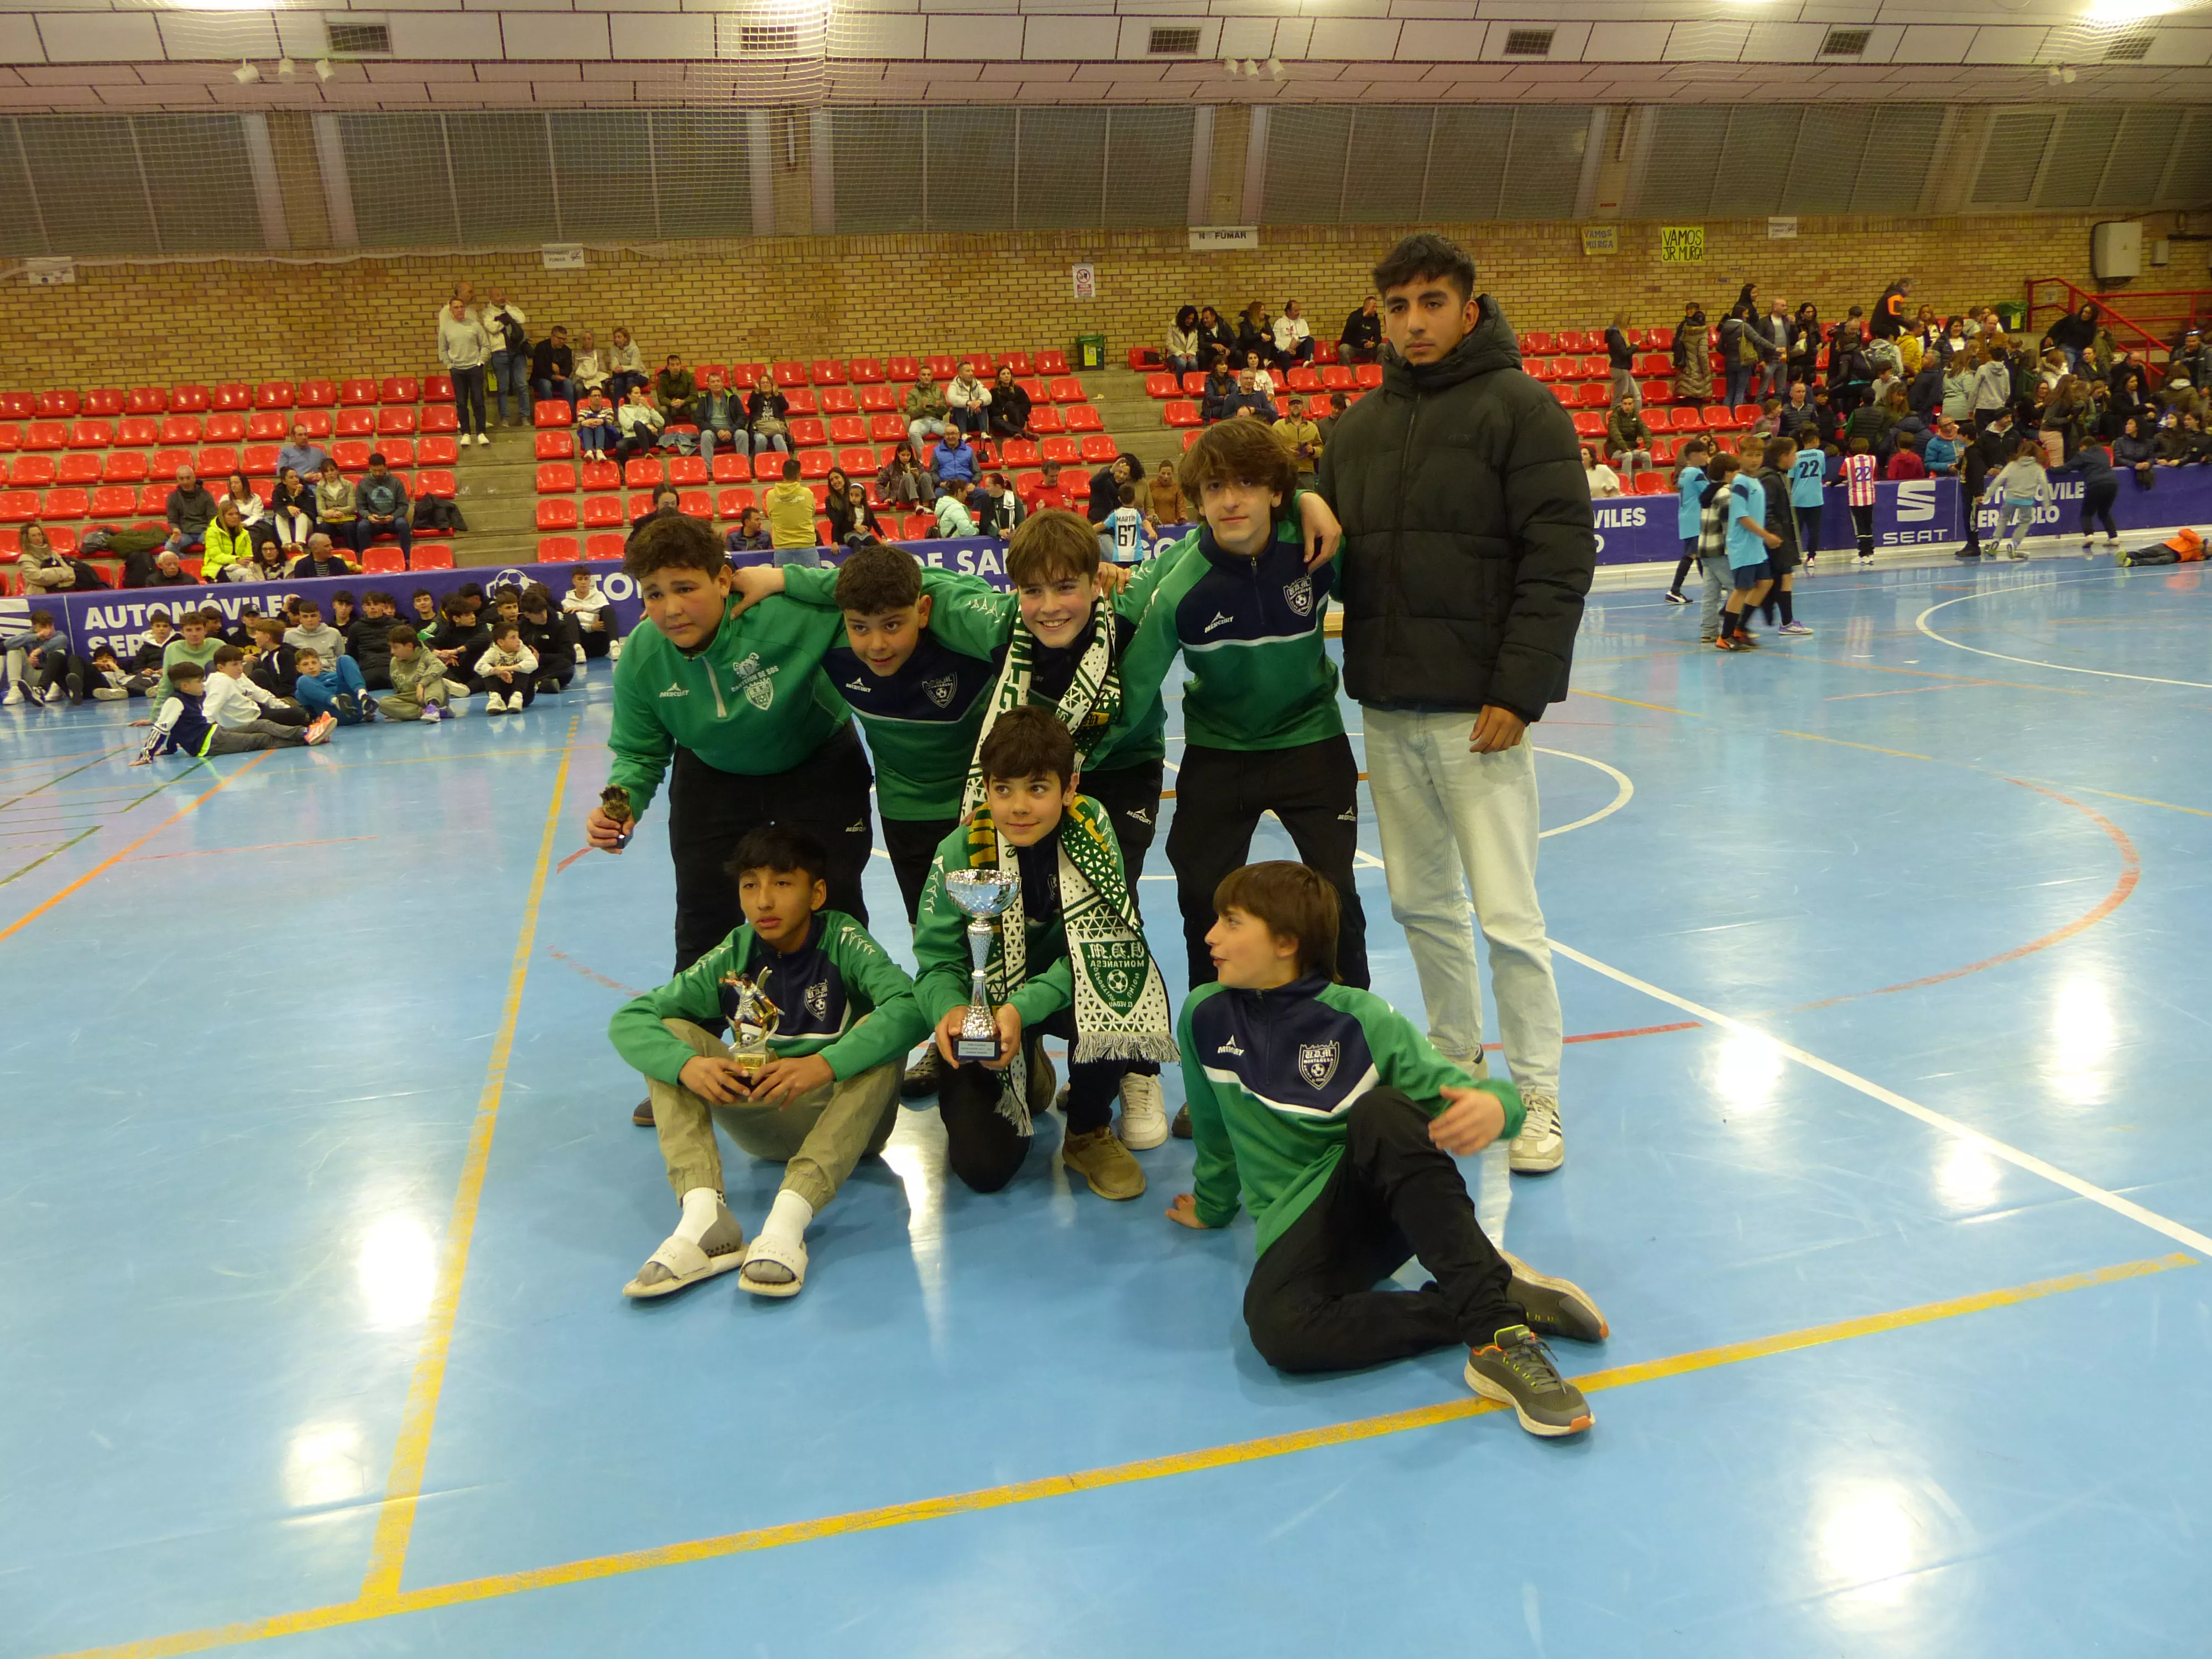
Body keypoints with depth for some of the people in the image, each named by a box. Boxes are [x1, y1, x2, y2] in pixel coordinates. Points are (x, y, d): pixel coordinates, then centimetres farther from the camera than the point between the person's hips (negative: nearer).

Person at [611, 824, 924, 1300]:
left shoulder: (841, 940, -14)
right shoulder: (734, 956, -6)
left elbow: (910, 1007, -32)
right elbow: (627, 1019, -12)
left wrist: (824, 1065, -45)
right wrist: (687, 1066, -33)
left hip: (849, 1119, -3)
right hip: (767, 1124, 3)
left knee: (878, 1029, -31)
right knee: (670, 1035, -14)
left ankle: (790, 1215, -44)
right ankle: (704, 1215, -34)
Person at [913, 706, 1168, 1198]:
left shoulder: (1092, 828, -19)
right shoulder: (961, 852, -19)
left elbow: (1097, 948, -22)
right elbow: (937, 960, -14)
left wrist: (1023, 1008, -36)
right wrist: (950, 1010, -37)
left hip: (1063, 991, 0)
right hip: (984, 1006, 0)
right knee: (982, 1166, -14)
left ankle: (1089, 1131, -6)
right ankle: (1029, 1072, 22)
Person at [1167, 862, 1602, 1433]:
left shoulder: (1361, 1019, -7)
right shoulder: (1205, 1017, 3)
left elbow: (1450, 1092, -13)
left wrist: (1494, 1106, -35)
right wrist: (1212, 1206, 30)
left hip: (1377, 1199, -2)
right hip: (1297, 1226, 2)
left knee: (1381, 1109, -36)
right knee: (1276, 1328, -34)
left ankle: (1494, 1320, -36)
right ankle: (1487, 1310, -20)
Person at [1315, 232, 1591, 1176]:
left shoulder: (1519, 408, -5)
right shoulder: (1360, 425, 12)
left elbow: (1561, 559, -12)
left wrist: (1518, 691, -17)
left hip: (1478, 711, -6)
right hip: (1386, 710, 6)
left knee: (1508, 916, -1)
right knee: (1420, 902, 15)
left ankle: (1537, 1095, 13)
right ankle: (1456, 1060, 32)